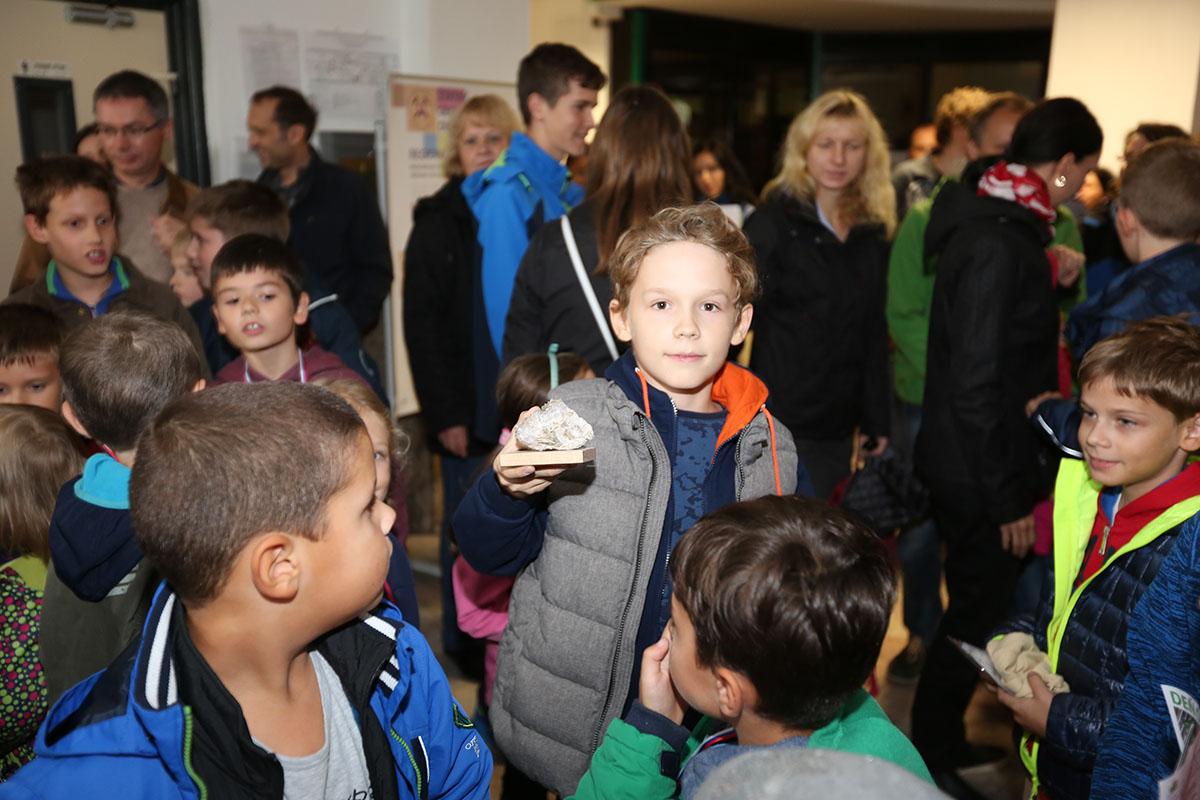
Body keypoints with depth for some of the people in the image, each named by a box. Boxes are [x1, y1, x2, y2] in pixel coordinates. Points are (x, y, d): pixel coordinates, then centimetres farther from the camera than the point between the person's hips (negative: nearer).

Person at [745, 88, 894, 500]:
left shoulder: (872, 231, 10)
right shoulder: (773, 222, -7)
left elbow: (874, 334, 14)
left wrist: (877, 422, 13)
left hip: (840, 430, 6)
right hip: (783, 429, -5)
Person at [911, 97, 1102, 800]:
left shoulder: (991, 221, 9)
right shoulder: (1000, 245, -22)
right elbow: (976, 384, -24)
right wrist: (1009, 497, -20)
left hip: (971, 466, 10)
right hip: (982, 477, -10)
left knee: (981, 604, 21)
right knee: (979, 614, 4)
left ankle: (945, 738, 39)